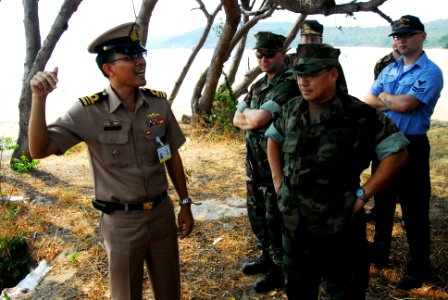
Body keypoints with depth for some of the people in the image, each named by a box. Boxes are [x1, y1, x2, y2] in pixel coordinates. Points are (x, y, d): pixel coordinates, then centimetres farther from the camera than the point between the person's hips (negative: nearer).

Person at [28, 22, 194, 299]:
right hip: (121, 221, -3)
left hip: (162, 212, 3)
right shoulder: (88, 111, -14)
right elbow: (39, 150, -17)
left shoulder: (158, 103, -5)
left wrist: (185, 204, 8)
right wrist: (39, 99, -28)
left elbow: (172, 157, 5)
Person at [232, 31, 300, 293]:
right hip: (255, 163, 9)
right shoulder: (258, 86, 11)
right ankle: (268, 257, 40)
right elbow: (237, 119, 7)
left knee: (275, 220, 4)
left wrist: (248, 114, -6)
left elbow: (258, 119, -28)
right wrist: (256, 120, -12)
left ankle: (281, 270, 23)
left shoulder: (289, 85, -18)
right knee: (257, 215, 21)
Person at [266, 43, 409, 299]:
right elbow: (273, 140, 19)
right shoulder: (291, 110, 1)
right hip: (294, 223, 5)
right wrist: (278, 180, 9)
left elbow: (397, 153, -10)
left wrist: (363, 194, -13)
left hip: (340, 227, -5)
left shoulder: (360, 115, -15)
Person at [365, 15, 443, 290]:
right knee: (383, 200, 19)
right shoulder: (390, 70, 11)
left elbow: (405, 105, -23)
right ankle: (380, 249, 37)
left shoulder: (430, 72, -11)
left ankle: (419, 268, 15)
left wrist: (384, 97, -5)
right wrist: (394, 102, -13)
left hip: (411, 146, -7)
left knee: (414, 209, 1)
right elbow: (368, 101, 3)